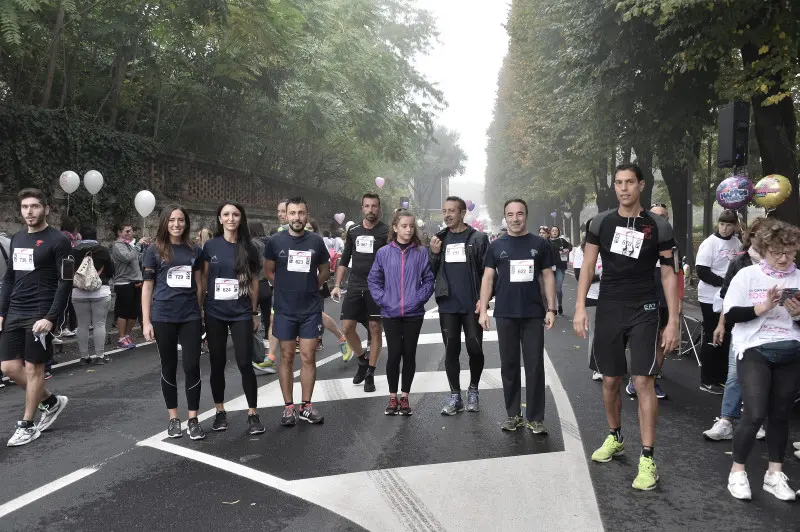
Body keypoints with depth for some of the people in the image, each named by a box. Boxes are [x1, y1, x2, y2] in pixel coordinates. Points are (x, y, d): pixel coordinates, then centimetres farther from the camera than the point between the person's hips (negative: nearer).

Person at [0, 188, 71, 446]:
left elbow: (65, 283, -13)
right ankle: (52, 401, 25)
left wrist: (50, 318, -19)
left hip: (39, 316, -7)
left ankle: (27, 426, 14)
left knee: (33, 369, 0)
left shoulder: (57, 240, -9)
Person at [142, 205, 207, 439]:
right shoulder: (155, 251, -1)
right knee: (169, 367, 8)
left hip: (190, 316, 2)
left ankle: (193, 420, 7)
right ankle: (173, 418, 19)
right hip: (163, 317, -1)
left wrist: (200, 313, 11)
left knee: (192, 366, -1)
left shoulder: (194, 251, 6)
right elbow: (147, 287, 0)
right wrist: (146, 321, -4)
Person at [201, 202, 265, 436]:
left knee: (245, 364, -3)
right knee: (217, 363, 8)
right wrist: (199, 308, 4)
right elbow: (203, 279, 6)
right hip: (214, 314, 1)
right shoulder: (211, 246, 1)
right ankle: (220, 411, 21)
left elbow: (254, 281, 6)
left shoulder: (248, 248, 1)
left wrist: (255, 313, 5)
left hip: (242, 314, -1)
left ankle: (253, 414, 7)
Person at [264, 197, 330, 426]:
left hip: (311, 309, 1)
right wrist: (286, 288, 6)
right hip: (285, 309, -1)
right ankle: (288, 407, 13)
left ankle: (307, 406, 13)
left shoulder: (316, 241, 1)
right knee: (287, 358, 5)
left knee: (308, 358, 3)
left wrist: (312, 287, 7)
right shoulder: (275, 241, -3)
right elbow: (268, 271, 9)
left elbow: (325, 269, 15)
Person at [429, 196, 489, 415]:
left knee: (475, 349, 2)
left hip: (473, 305, -3)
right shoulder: (439, 239, 10)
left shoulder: (478, 238, -1)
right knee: (451, 351, 6)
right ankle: (455, 395, 15)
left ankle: (473, 390, 23)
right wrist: (434, 254, -6)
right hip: (448, 306, 3)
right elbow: (431, 273, 12)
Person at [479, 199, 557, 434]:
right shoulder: (496, 246, 5)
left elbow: (548, 277, 5)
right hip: (505, 314, 1)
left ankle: (535, 418, 10)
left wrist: (551, 309, -1)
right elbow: (488, 278, 5)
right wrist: (483, 310, -3)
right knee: (509, 365, 9)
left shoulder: (540, 244, 3)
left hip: (533, 314, -1)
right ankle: (513, 414, 20)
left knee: (535, 366, 2)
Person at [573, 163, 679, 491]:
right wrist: (580, 308, -4)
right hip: (608, 310, 3)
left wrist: (673, 321, -5)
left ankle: (647, 458, -2)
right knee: (610, 380, 12)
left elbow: (669, 274, 0)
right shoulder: (601, 223, 3)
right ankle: (615, 438, 34)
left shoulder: (658, 227, -2)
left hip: (643, 311, -2)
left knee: (643, 381, -9)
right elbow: (588, 266, 4)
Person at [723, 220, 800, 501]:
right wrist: (762, 307, -18)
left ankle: (775, 474, 24)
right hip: (754, 351, -3)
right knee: (755, 414, -11)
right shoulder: (747, 275, -1)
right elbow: (730, 314, -7)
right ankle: (737, 472, 6)